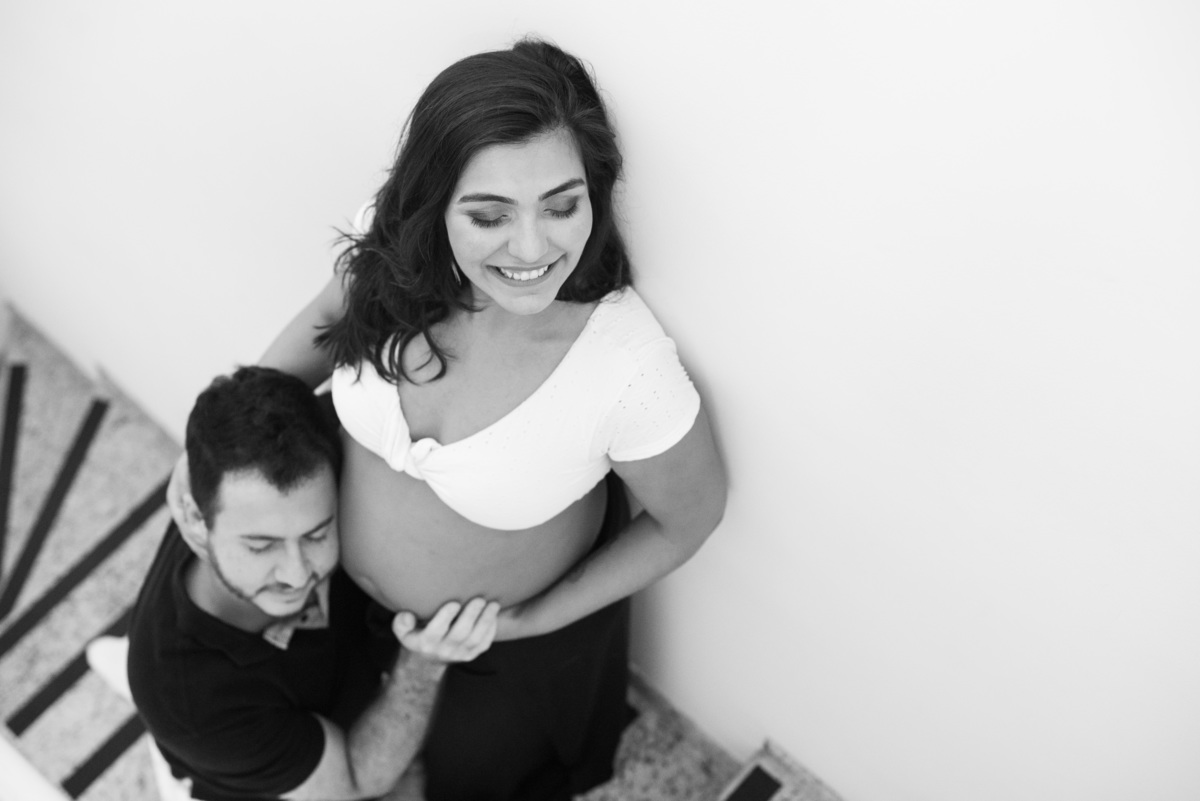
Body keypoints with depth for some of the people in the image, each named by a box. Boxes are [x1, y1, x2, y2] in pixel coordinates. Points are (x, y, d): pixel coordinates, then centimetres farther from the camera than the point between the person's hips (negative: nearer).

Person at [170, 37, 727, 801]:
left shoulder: (629, 371, -38)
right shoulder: (391, 250, -28)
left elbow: (689, 518, -18)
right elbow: (330, 318, -3)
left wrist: (534, 620, -13)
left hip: (509, 649, -3)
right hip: (351, 590, 4)